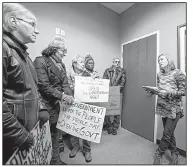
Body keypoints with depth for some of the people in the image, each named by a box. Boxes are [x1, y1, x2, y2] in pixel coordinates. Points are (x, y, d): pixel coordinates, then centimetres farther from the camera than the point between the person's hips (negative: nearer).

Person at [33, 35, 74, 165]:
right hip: (45, 105, -7)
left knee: (56, 132, 19)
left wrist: (70, 97, -10)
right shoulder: (41, 61, -12)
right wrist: (62, 96, -23)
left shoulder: (61, 65, 11)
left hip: (56, 104, 8)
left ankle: (56, 160, 39)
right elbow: (44, 86, -20)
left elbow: (65, 84, 4)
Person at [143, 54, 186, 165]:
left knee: (167, 133, 0)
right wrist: (152, 91, -5)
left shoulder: (178, 73, -9)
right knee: (169, 132, 16)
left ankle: (159, 154, 22)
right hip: (163, 107, 5)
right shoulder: (160, 75, 7)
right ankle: (175, 154, 36)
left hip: (174, 109, -5)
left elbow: (183, 91, -11)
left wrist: (167, 93, -23)